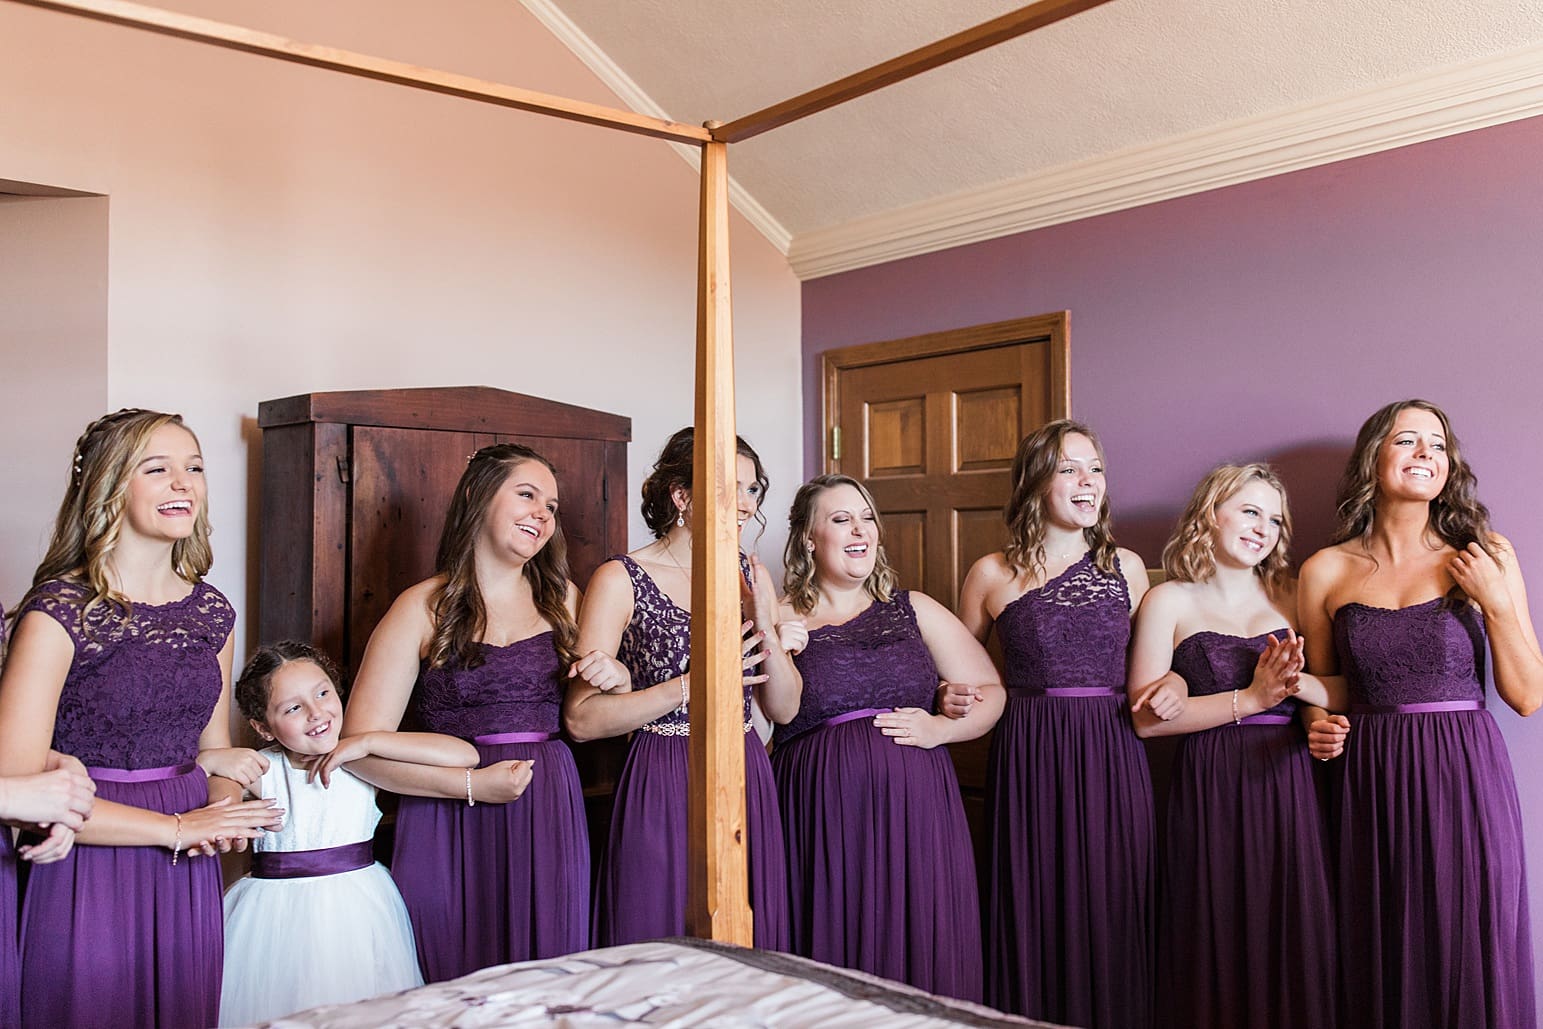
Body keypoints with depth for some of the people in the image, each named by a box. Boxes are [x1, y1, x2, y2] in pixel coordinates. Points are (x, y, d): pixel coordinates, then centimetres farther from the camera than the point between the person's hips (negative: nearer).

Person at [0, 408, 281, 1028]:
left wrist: (221, 819, -6)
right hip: (90, 877, -5)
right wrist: (176, 827, -17)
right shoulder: (61, 611, -12)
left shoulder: (212, 611, 6)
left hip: (187, 875, 5)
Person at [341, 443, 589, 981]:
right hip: (453, 828, -4)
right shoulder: (423, 608, -2)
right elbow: (360, 746, -9)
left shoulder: (563, 598, 11)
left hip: (549, 817, 4)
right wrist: (473, 785, -14)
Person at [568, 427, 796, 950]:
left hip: (747, 789, 5)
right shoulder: (622, 579, -6)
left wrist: (768, 637, -7)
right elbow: (580, 720, -13)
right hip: (663, 795, -5)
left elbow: (784, 708, 10)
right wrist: (690, 687, -19)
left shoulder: (752, 575, 10)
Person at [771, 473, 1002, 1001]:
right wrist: (779, 651, -23)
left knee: (919, 948, 4)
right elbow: (782, 712, -7)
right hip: (824, 813, -2)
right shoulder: (784, 619, 4)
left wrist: (940, 728, -7)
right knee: (834, 948, 2)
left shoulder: (914, 610, 11)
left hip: (916, 806, 2)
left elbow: (989, 692, 10)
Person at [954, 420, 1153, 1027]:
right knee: (1034, 910, 1)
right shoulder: (993, 574, 3)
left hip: (1113, 755, 2)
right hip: (1029, 756, -2)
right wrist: (954, 697, -7)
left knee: (1112, 910, 4)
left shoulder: (1126, 567, 9)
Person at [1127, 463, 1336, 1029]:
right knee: (1215, 944, 1)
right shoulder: (1170, 601, 3)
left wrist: (1296, 683, -14)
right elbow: (1146, 717, -8)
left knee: (1287, 937, 5)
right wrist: (1251, 698, -13)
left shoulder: (1292, 598, 12)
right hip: (1208, 791, -2)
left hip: (1285, 784, 3)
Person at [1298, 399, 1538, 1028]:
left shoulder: (1485, 557, 2)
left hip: (1465, 777, 0)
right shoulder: (1325, 571, 3)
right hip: (1372, 783, 1)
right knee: (1380, 964, 7)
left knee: (1470, 962, 4)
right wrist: (1321, 725, -5)